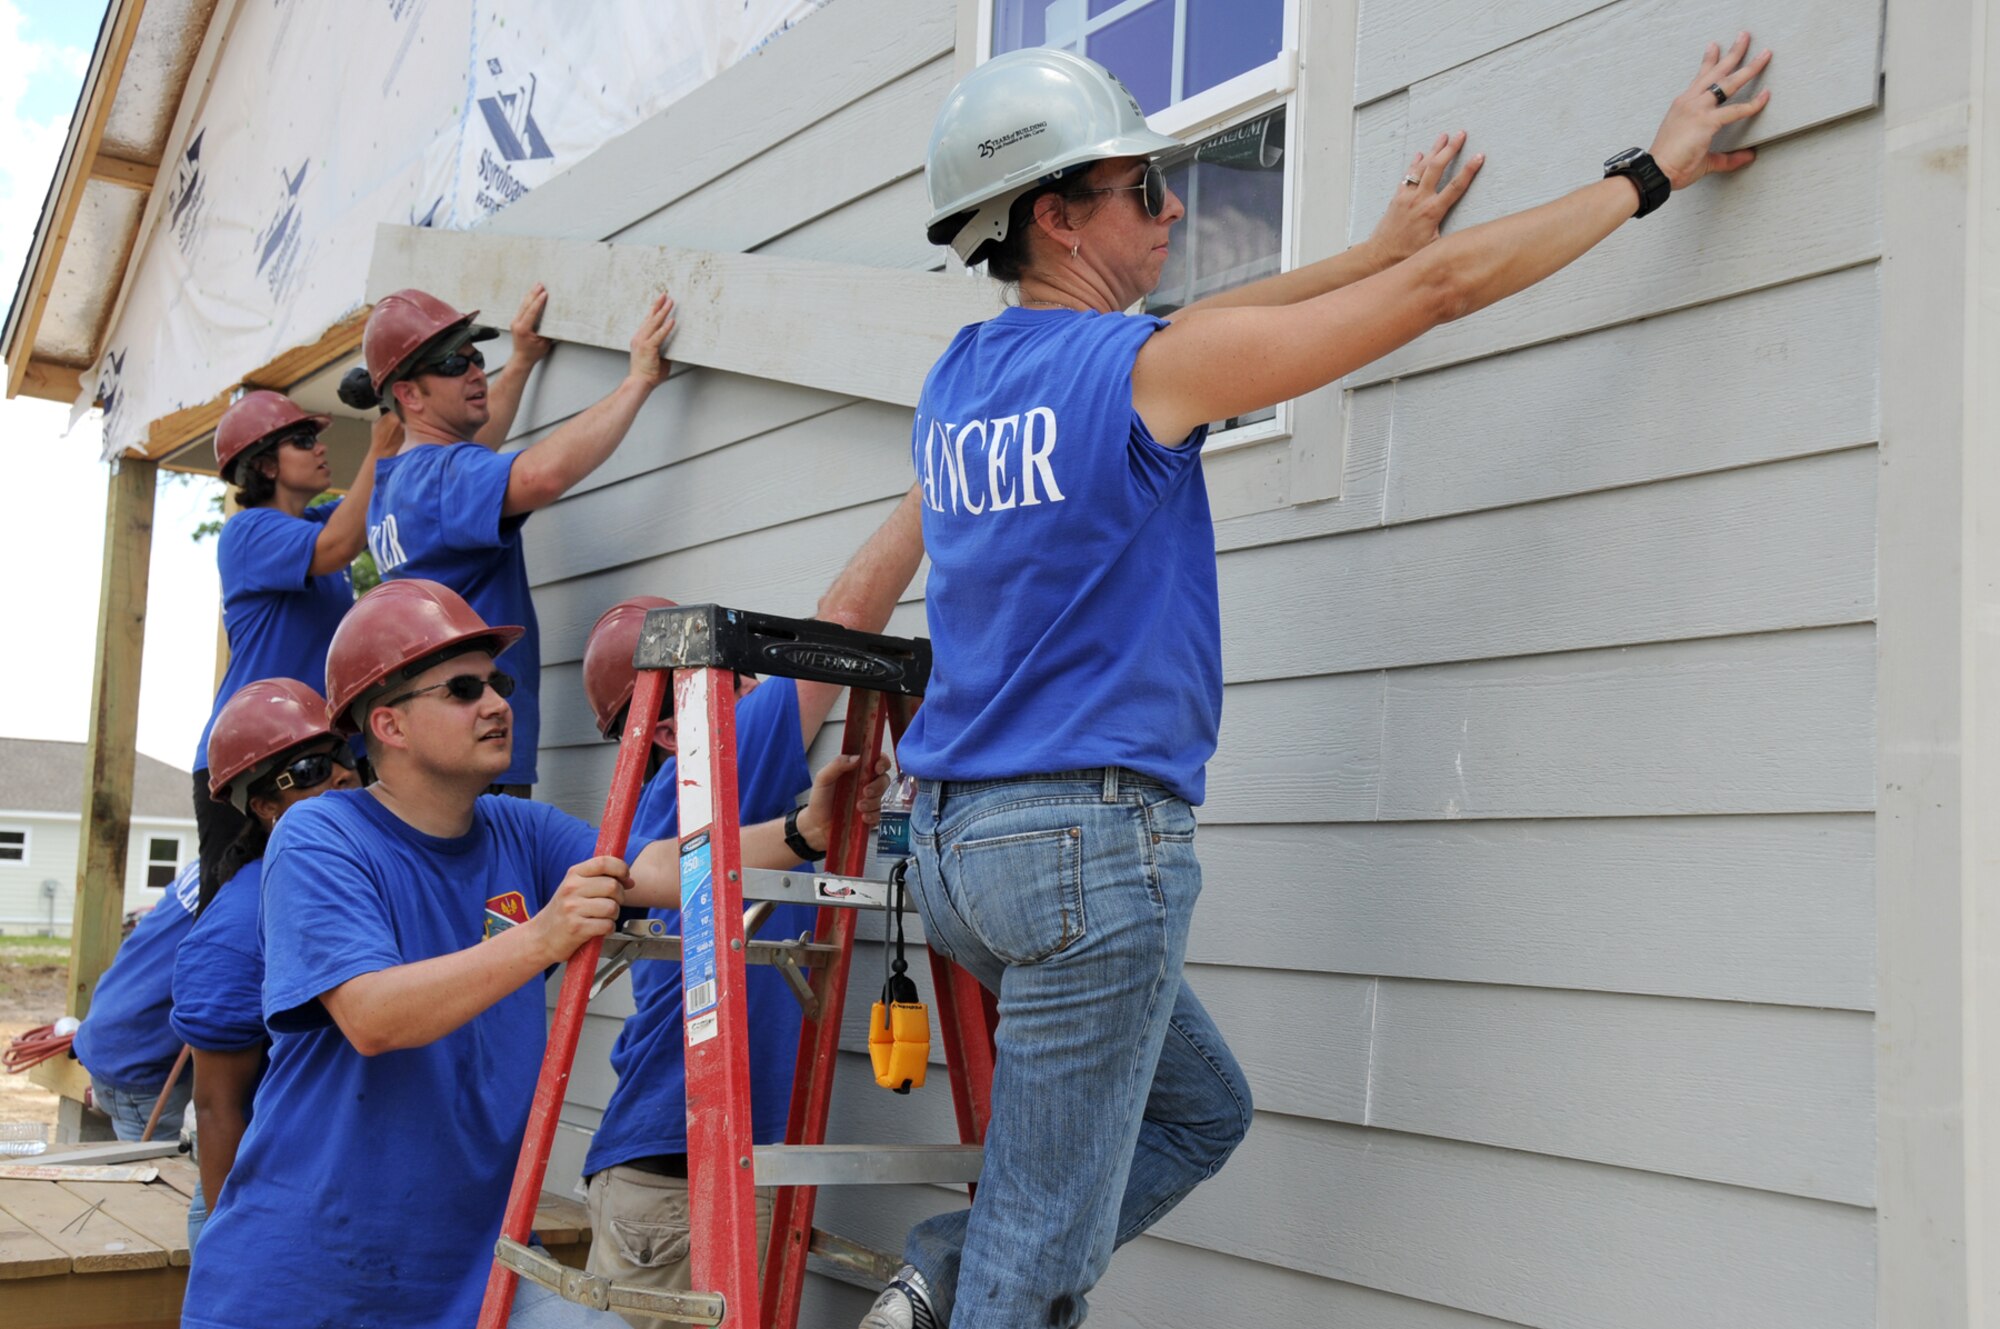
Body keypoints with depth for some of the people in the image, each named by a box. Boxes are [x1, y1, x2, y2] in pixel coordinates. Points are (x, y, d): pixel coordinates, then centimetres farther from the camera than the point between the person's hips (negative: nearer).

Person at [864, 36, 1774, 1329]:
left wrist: (1376, 248, 28)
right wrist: (1652, 170, 3)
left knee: (1202, 1108, 23)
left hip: (957, 836, 9)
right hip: (1088, 836, -9)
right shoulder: (1139, 369, -12)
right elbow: (1446, 287, -8)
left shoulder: (958, 381, 9)